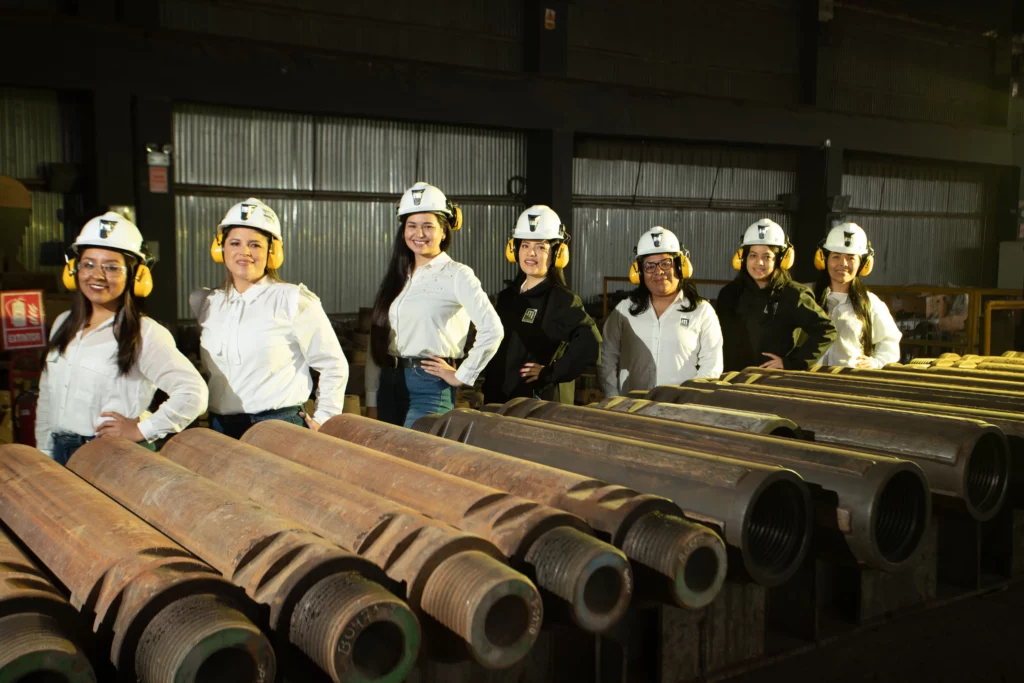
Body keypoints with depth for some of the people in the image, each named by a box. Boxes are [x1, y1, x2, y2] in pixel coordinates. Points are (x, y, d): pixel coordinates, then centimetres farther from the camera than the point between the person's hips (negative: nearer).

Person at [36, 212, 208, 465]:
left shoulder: (144, 334, -12)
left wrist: (142, 430, -16)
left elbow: (193, 393, -22)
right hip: (59, 453, 6)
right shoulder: (63, 325, 11)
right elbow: (46, 397, 19)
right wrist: (44, 453, 16)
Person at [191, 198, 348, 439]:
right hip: (219, 429, 5)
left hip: (279, 428, -4)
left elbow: (334, 366, -1)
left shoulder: (293, 300, -4)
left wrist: (322, 420, -2)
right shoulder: (204, 302, 11)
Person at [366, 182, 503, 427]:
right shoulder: (396, 277, 14)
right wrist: (371, 403, 9)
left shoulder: (456, 275, -6)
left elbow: (492, 329, -16)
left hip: (429, 387, -6)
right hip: (389, 384, 6)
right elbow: (377, 341, 13)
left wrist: (462, 376, -11)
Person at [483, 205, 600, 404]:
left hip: (543, 403, -7)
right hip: (499, 400, 7)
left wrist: (550, 373, -19)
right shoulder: (506, 297, 11)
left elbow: (589, 344, -25)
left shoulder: (562, 300, -10)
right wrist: (489, 397, 14)